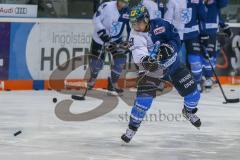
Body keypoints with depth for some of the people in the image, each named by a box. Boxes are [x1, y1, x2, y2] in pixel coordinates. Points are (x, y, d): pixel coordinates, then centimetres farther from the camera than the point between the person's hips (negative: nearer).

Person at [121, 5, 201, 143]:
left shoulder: (159, 25, -17)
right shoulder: (135, 36, -18)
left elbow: (176, 40, -10)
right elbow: (138, 53, -34)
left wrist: (168, 47, -30)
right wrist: (145, 60, -55)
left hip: (173, 65, 2)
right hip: (151, 69, -2)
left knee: (192, 92, 4)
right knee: (144, 97, -21)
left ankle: (189, 111, 37)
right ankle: (133, 127, -9)